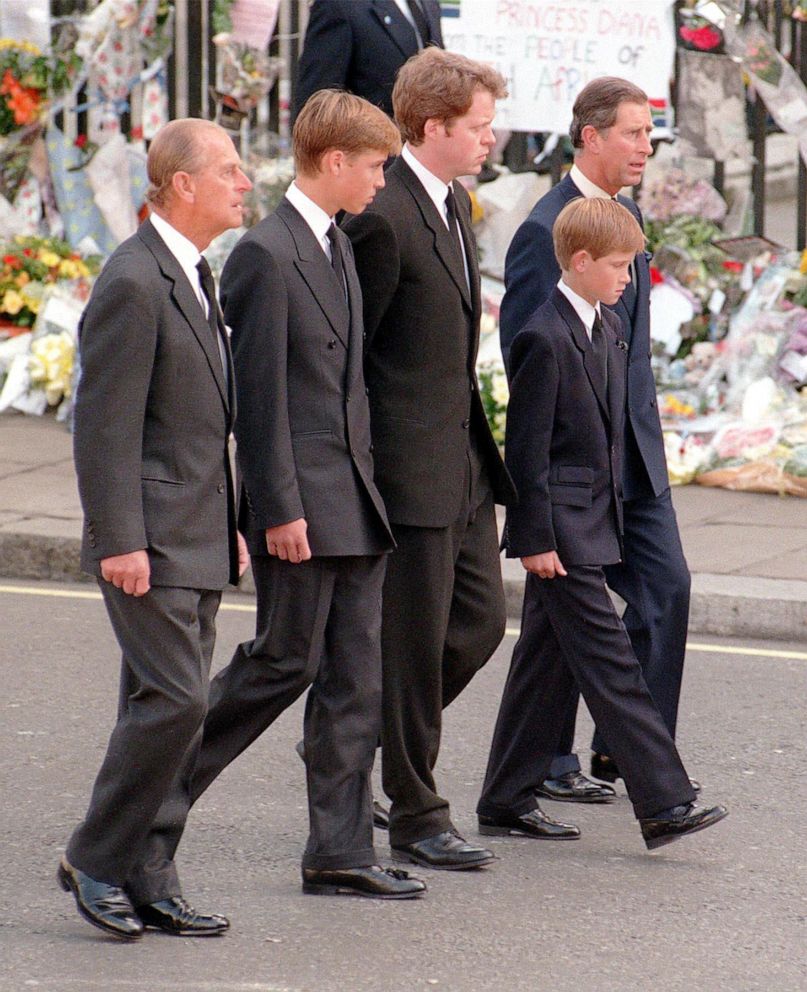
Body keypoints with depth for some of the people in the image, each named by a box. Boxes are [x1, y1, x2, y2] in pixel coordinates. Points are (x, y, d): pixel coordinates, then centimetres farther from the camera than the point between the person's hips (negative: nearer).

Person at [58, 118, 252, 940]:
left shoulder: (193, 278, 17)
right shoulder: (133, 284, -14)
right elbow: (105, 425, -17)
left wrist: (228, 526, 23)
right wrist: (119, 540, -20)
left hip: (198, 541, 9)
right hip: (152, 545, -9)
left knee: (165, 709, 9)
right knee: (173, 701, -13)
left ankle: (138, 879, 13)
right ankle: (95, 858, -1)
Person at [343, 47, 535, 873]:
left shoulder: (453, 204, 12)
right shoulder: (382, 217, -18)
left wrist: (478, 443, 19)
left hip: (463, 460, 9)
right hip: (408, 464, -9)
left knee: (479, 621, 11)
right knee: (416, 641, -1)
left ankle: (360, 737, 27)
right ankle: (416, 819, 8)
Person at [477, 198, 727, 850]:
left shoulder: (609, 330, 13)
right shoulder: (545, 338, -15)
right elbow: (528, 446, -16)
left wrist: (612, 513, 21)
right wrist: (535, 537, -16)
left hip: (594, 521, 9)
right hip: (561, 529, -9)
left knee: (547, 663, 12)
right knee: (611, 666, -9)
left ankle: (507, 802, 17)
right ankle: (664, 804, -11)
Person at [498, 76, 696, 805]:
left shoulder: (628, 214, 12)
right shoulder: (545, 231, -15)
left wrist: (644, 418, 15)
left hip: (633, 447, 8)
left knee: (666, 585, 3)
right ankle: (547, 762, 14)